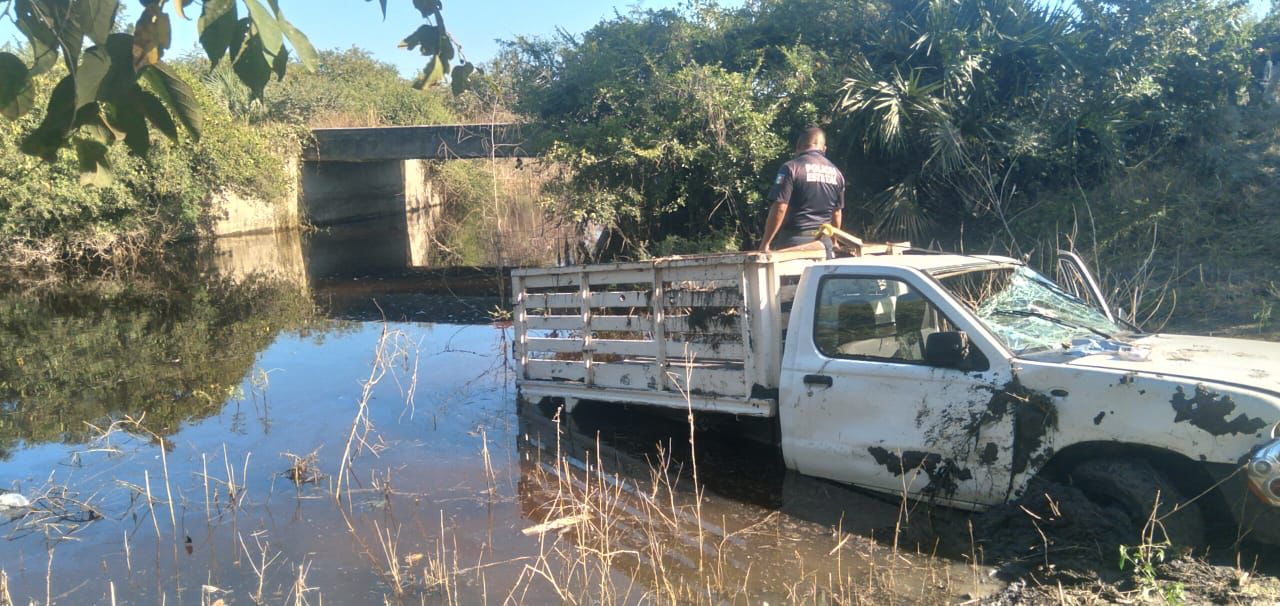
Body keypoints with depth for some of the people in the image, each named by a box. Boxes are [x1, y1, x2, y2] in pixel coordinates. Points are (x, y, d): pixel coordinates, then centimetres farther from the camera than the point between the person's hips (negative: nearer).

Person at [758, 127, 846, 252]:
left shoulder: (791, 168, -7)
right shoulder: (836, 173, 11)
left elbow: (779, 208, -14)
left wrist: (765, 242, -11)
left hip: (793, 241, -5)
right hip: (822, 242, 5)